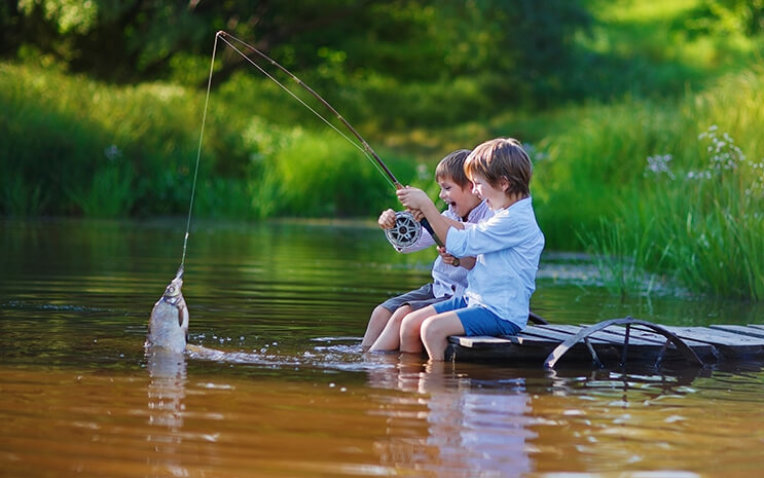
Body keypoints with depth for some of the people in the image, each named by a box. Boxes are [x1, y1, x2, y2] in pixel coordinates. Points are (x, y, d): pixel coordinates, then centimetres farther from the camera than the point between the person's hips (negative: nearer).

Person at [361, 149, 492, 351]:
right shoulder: (449, 216, 10)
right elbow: (408, 244, 9)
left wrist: (459, 259, -42)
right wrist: (392, 226, -12)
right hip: (438, 289, 9)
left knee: (404, 314, -21)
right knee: (382, 311, -4)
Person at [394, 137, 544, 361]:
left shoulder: (516, 221, -19)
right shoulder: (504, 215, 15)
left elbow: (460, 244, -19)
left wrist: (426, 205, -13)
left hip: (503, 314, -10)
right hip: (475, 299, 10)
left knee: (433, 328, -27)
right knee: (411, 324, 0)